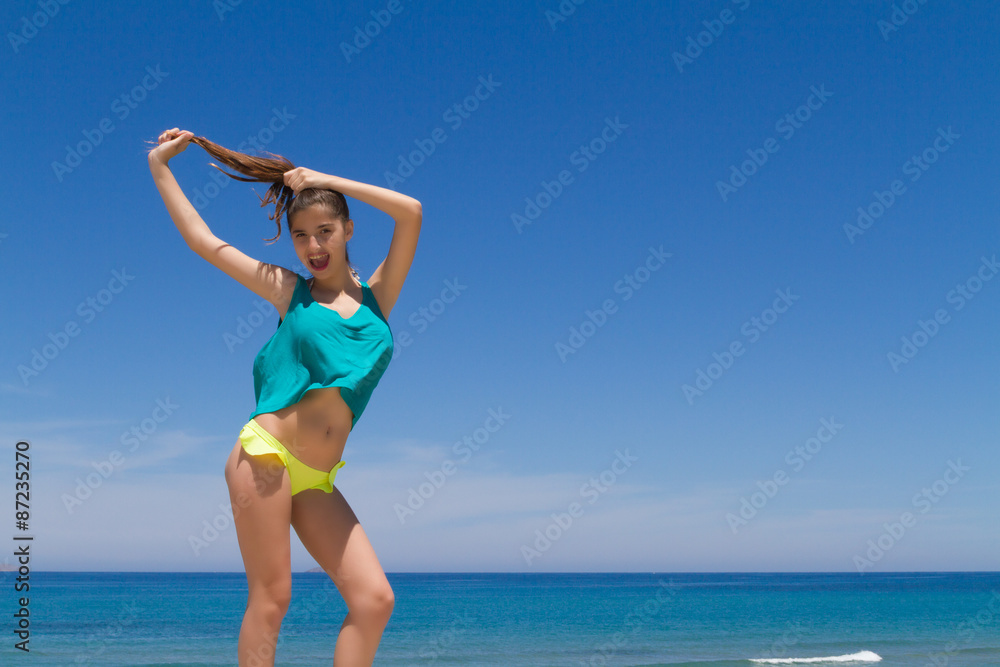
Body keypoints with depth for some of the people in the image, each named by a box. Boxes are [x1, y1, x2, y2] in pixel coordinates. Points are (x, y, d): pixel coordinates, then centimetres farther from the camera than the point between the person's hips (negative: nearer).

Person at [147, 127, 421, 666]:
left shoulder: (377, 294, 11)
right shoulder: (290, 292, 8)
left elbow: (411, 213, 1)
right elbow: (203, 241, 13)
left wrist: (324, 181, 5)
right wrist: (159, 166, 19)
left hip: (317, 480, 3)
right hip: (266, 454, -3)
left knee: (374, 600, -7)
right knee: (270, 599, -6)